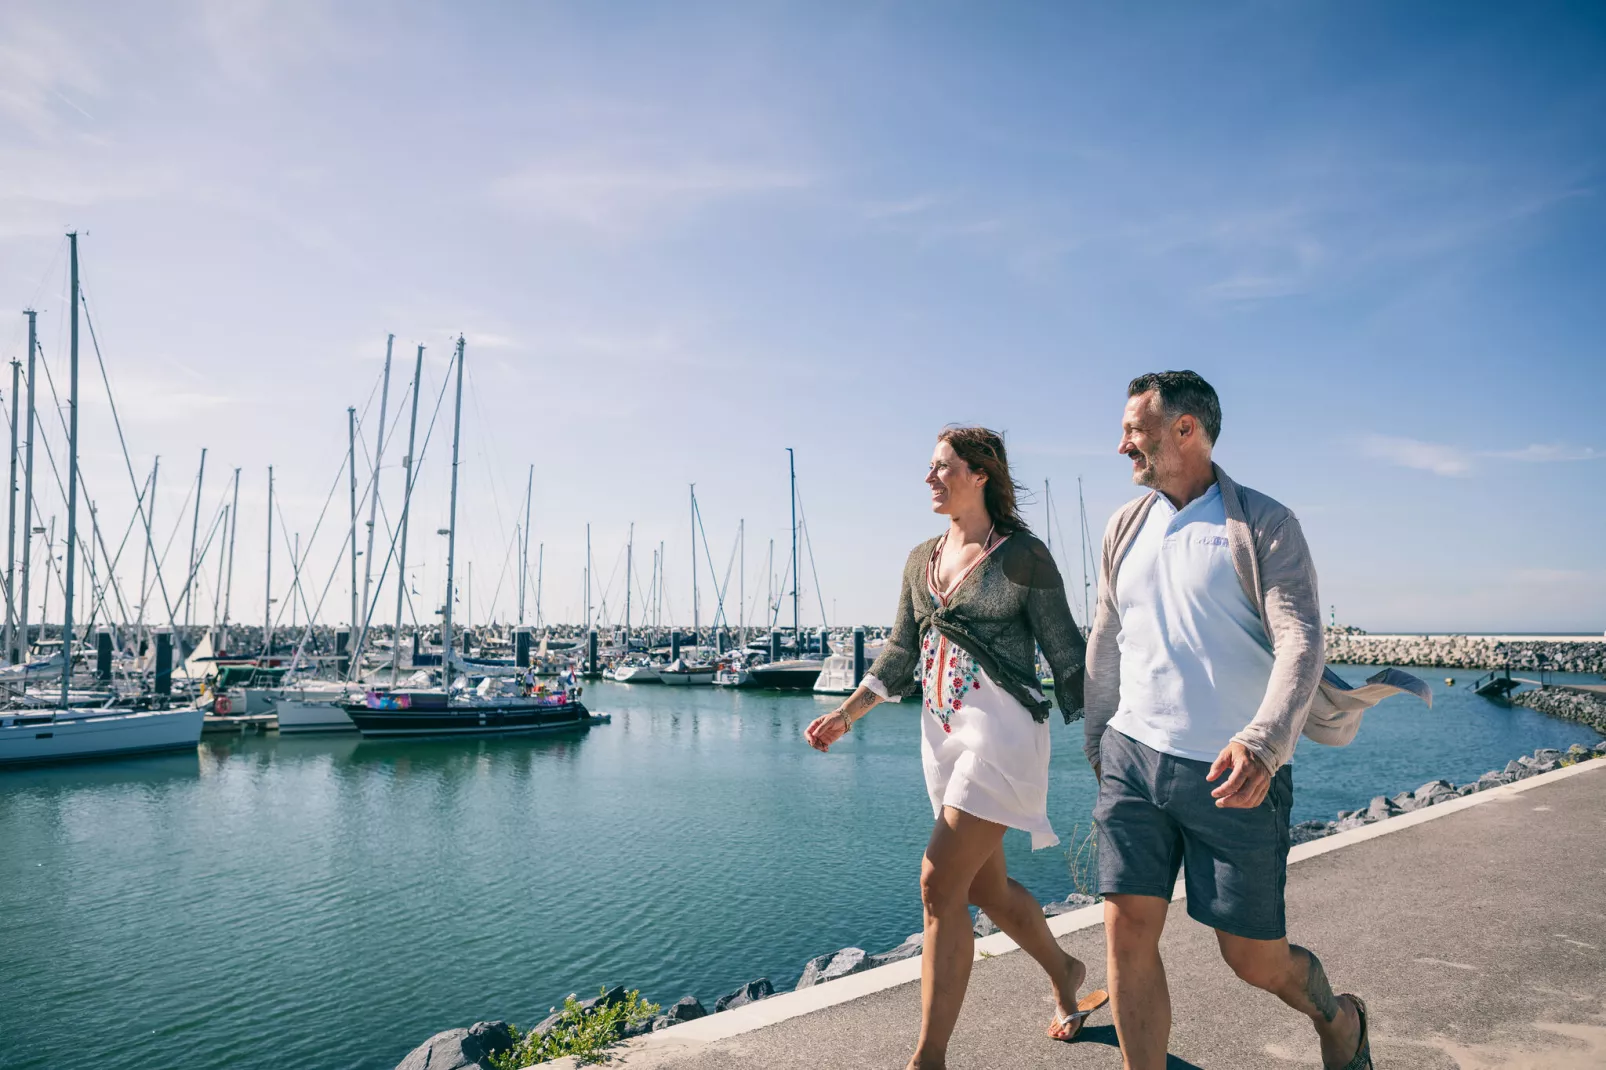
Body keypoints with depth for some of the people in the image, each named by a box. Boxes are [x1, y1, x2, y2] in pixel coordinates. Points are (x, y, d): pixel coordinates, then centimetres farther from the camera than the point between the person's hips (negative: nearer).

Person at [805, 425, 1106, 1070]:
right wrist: (844, 715, 5)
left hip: (1002, 729, -7)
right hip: (942, 731, 7)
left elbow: (1066, 656, -3)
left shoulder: (1023, 555, -6)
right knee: (986, 887, 17)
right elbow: (900, 654, 15)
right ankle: (1063, 972, 45)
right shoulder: (921, 561, 11)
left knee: (941, 885, -11)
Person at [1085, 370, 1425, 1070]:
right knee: (1128, 933, -2)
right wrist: (1097, 742, 20)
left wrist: (1263, 741, -31)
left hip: (1233, 774, -4)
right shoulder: (1126, 525, 11)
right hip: (1132, 759, 4)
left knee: (1254, 957, 7)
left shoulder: (1263, 526, -5)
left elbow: (1300, 641, -15)